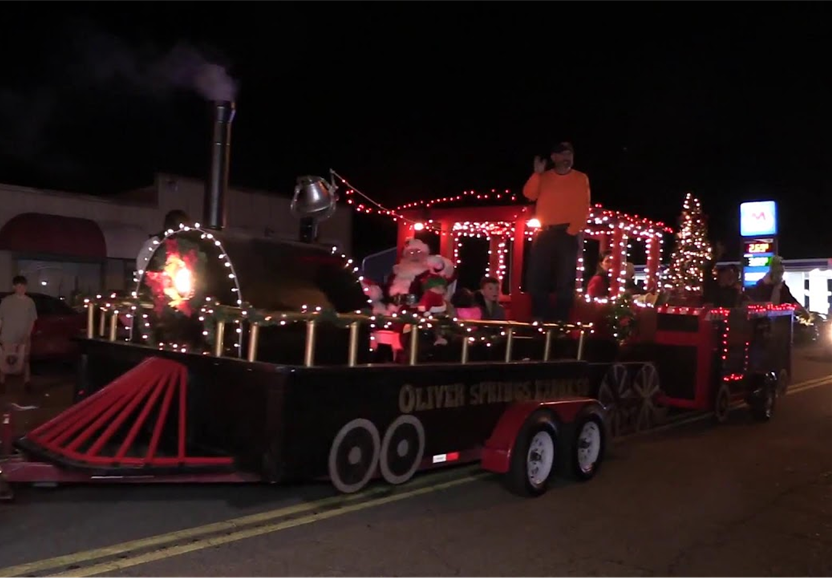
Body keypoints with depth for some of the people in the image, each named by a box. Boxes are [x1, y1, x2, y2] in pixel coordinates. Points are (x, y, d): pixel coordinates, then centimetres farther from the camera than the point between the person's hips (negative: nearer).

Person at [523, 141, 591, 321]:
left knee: (565, 280, -1)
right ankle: (540, 318, 9)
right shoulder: (544, 177, 12)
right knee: (537, 277, 0)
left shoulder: (581, 178, 6)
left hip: (568, 234, -2)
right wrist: (537, 173, -11)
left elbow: (584, 209, -1)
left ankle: (560, 320, 4)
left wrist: (573, 231, -11)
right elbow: (529, 195, -3)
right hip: (545, 233, 2)